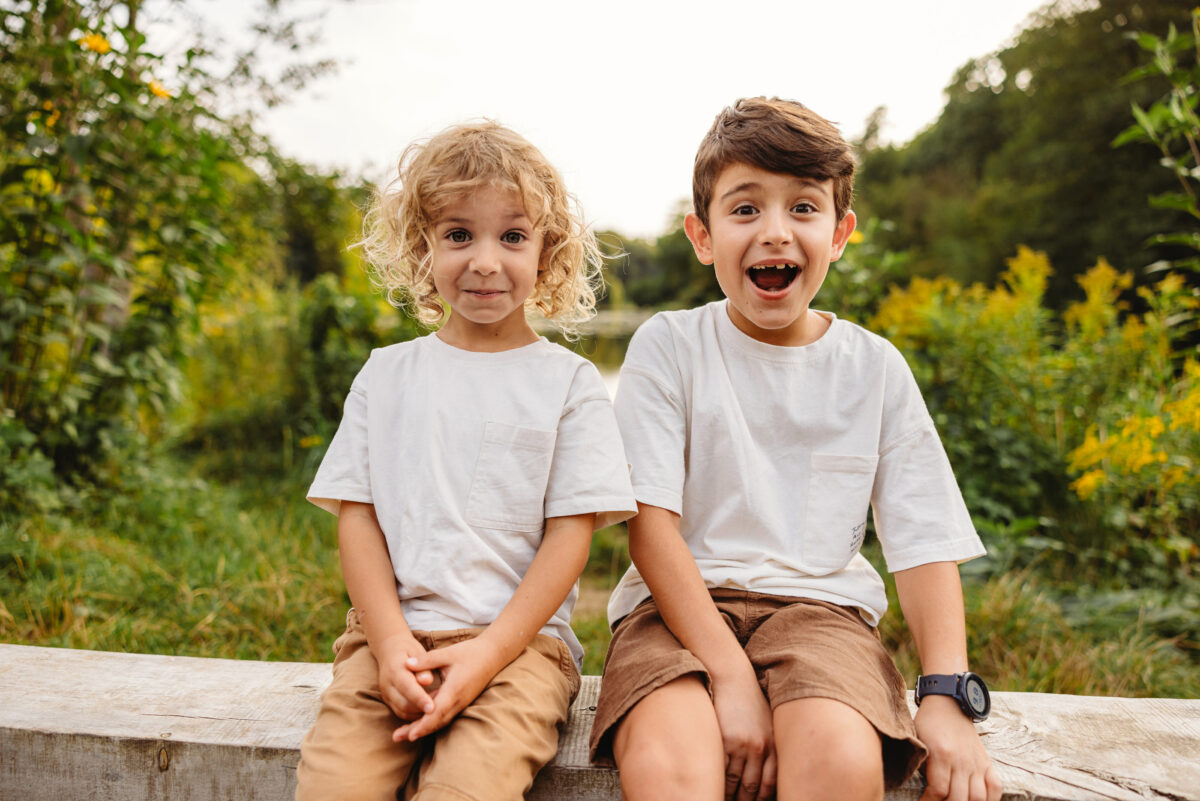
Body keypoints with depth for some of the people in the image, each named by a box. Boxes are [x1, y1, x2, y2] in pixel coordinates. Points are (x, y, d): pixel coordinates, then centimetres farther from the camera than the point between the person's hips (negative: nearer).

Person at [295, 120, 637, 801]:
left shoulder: (570, 382, 4)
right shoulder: (387, 375, 12)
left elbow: (570, 534, -1)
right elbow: (356, 515, 7)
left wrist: (488, 651, -12)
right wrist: (391, 643, -7)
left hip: (520, 641, -2)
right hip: (391, 634, 2)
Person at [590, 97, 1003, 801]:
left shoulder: (875, 367, 8)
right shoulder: (668, 346, 2)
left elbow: (926, 545, 6)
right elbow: (651, 523, -7)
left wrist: (948, 694, -9)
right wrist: (729, 674, -18)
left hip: (818, 604, 2)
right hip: (682, 606, -1)